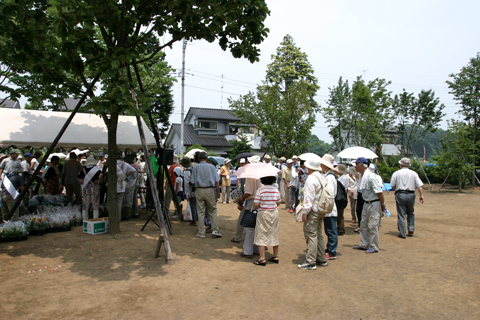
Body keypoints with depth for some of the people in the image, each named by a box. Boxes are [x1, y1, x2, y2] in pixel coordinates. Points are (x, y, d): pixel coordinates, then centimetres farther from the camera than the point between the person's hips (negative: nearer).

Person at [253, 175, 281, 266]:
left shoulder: (260, 191, -15)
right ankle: (275, 257, 25)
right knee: (274, 235, 16)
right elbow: (278, 202, 9)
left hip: (263, 214, -5)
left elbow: (256, 204, -17)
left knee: (261, 236, 2)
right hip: (274, 213, 5)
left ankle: (262, 259, 1)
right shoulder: (276, 190, 0)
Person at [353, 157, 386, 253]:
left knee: (373, 226, -1)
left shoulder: (370, 176, -22)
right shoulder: (363, 176, 7)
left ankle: (374, 247, 11)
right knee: (363, 224, 15)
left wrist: (383, 204, -13)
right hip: (366, 203, 10)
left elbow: (379, 191, -20)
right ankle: (364, 244, 27)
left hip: (374, 204, -10)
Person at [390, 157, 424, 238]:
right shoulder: (414, 173, 6)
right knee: (410, 213, 19)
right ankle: (411, 230, 15)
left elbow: (392, 185, 1)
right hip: (411, 194, 2)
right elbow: (419, 185, -3)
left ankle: (402, 233, 2)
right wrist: (421, 195, -5)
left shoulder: (396, 173, 2)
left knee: (401, 214, 1)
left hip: (400, 194, -2)